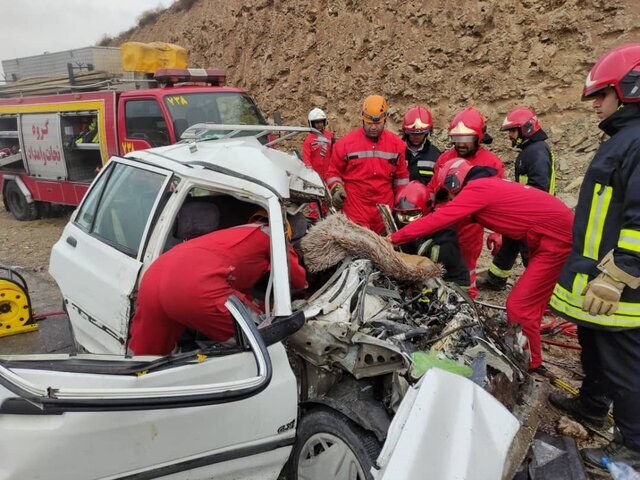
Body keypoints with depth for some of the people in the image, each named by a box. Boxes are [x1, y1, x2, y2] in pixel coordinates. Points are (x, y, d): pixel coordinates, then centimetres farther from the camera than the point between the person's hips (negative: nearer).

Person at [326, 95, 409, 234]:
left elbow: (401, 176, 13)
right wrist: (336, 188, -12)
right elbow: (333, 171, 7)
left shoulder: (397, 144, 5)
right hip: (354, 212, -3)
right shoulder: (346, 142, -2)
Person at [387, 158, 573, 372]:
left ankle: (529, 365, 8)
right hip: (556, 234, 10)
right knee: (528, 302, 16)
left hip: (557, 239, -10)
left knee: (519, 306, -6)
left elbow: (438, 219, -18)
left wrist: (393, 238, -14)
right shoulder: (489, 185, 14)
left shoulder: (476, 188, -14)